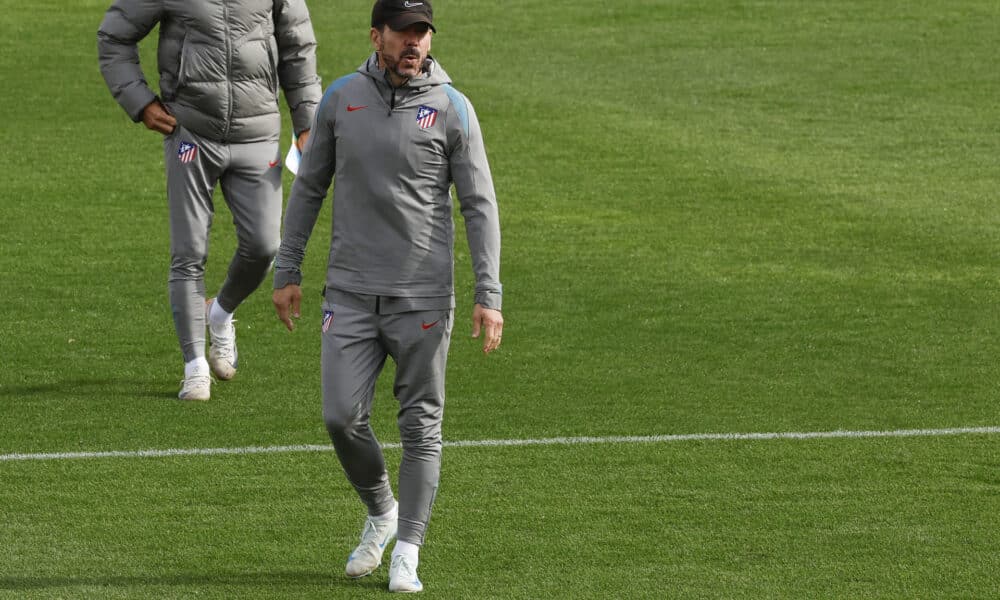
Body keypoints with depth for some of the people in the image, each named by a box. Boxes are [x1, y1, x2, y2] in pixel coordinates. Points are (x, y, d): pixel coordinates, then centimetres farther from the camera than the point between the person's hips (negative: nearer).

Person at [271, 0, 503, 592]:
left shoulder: (452, 108, -3)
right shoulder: (341, 98, 4)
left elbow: (480, 205, -3)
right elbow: (309, 187, 13)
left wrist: (489, 295, -10)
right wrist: (287, 271, 10)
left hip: (424, 295, -2)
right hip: (352, 292, 2)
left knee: (422, 426, 1)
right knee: (342, 417, -6)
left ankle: (407, 553, 8)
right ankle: (381, 513, 20)